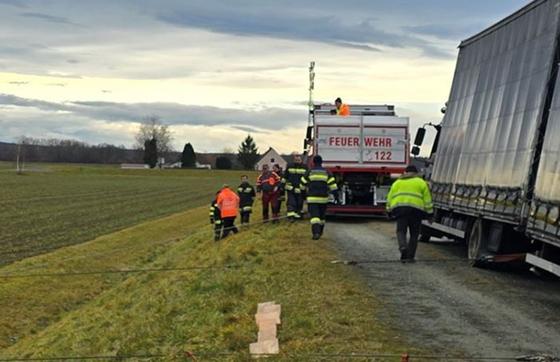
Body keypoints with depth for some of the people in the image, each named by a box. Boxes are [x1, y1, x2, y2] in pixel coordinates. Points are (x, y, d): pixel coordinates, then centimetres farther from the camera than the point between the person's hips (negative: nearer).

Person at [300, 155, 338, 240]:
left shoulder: (309, 172, 0)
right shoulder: (326, 172, 3)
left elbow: (303, 184, 9)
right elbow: (332, 185, -4)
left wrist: (304, 190, 28)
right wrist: (336, 194, 1)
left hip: (312, 198, -2)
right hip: (323, 198, 3)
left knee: (314, 216, -9)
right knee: (322, 216, 18)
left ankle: (316, 233, -27)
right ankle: (320, 232, 32)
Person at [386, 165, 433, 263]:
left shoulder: (397, 182, 21)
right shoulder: (421, 182, 15)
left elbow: (390, 197, 17)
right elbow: (427, 199, 9)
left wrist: (389, 210, 19)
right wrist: (429, 212, 11)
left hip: (399, 208, 1)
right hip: (416, 209, -1)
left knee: (401, 230, 3)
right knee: (414, 234, 7)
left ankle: (403, 246, -25)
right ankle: (410, 256, 5)